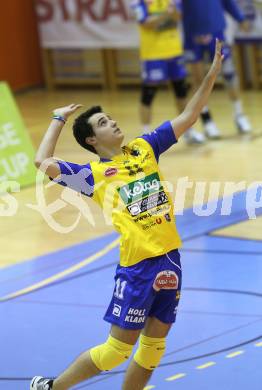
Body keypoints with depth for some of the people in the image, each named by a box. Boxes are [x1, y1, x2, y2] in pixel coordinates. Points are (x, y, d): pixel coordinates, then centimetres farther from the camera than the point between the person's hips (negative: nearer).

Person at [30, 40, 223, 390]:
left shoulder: (144, 148, 12)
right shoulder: (93, 174, -1)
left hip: (170, 258, 5)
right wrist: (59, 119, 1)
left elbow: (187, 118, 13)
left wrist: (212, 74, 4)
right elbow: (43, 162, -13)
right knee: (117, 349, -1)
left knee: (153, 347, 9)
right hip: (137, 266, -5)